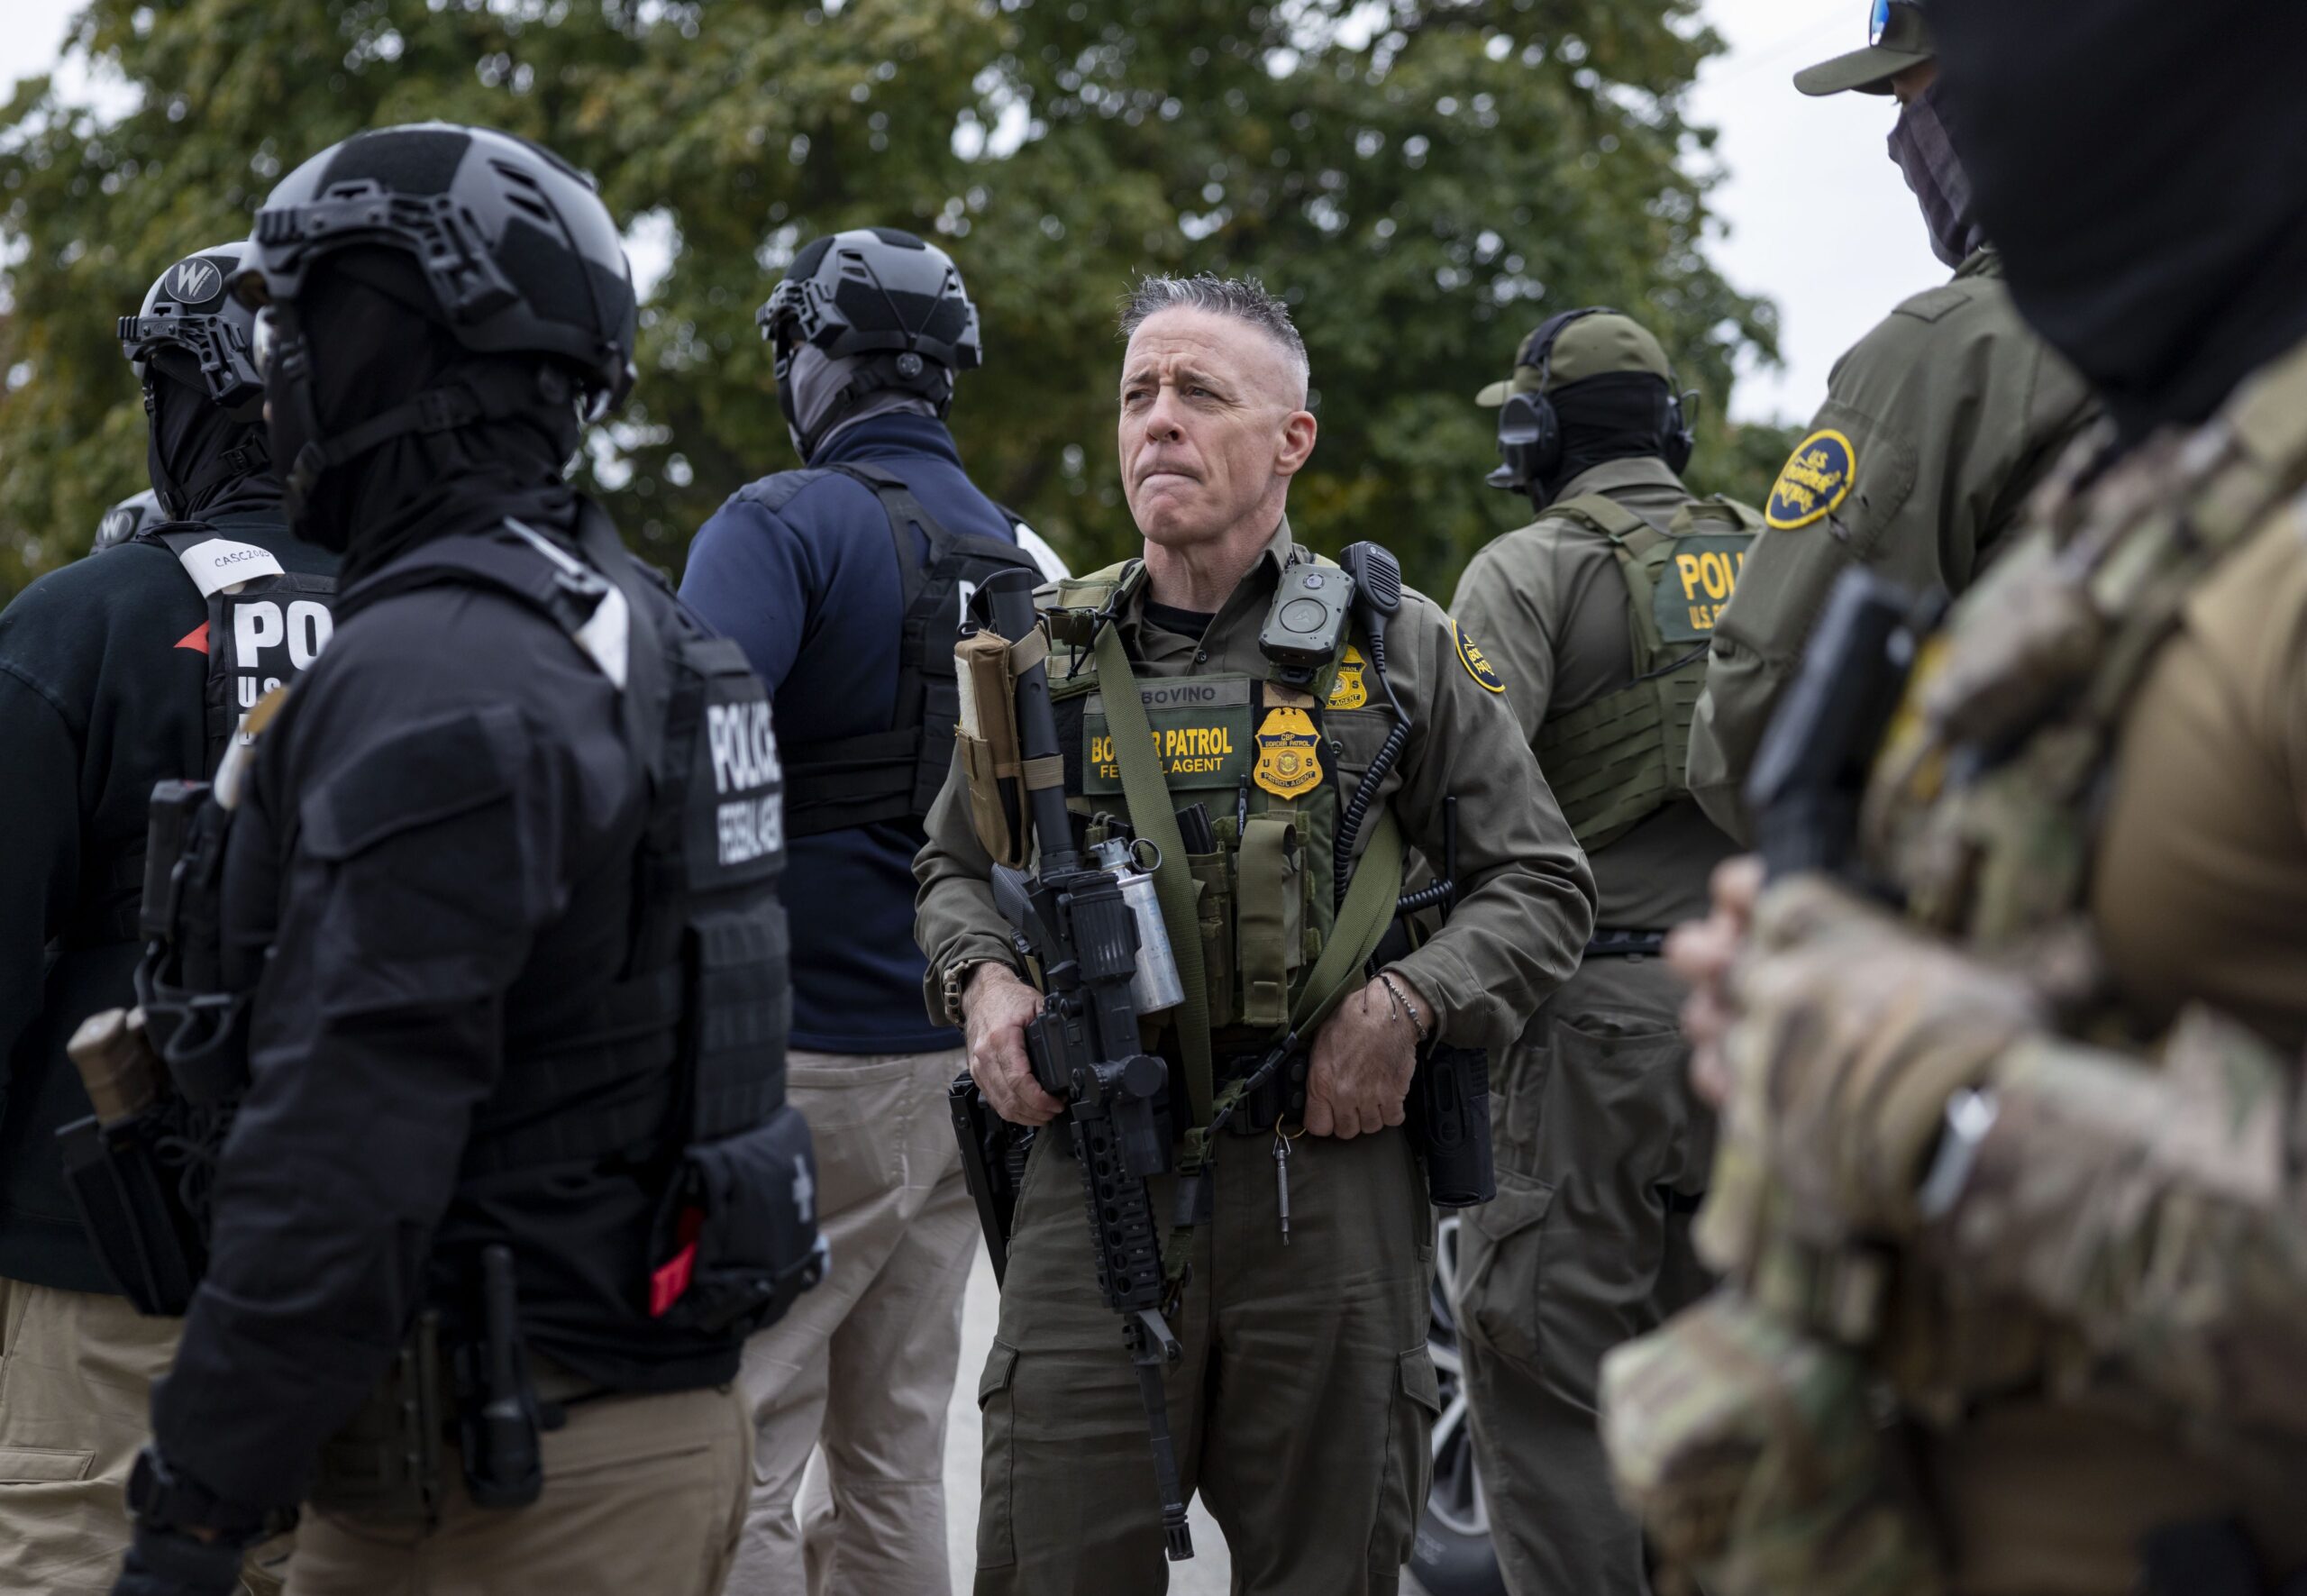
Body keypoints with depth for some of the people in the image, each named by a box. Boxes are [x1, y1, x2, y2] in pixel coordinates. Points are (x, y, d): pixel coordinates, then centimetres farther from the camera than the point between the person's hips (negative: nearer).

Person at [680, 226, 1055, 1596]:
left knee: (732, 1454, -4)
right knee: (899, 1456, 13)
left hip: (804, 1059, -7)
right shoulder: (1019, 558, 13)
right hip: (959, 1061, 8)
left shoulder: (784, 528, -9)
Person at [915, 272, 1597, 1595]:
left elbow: (1546, 885, 7)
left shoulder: (1398, 648, 5)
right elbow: (954, 869, 24)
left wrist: (1410, 1003, -9)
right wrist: (984, 979, 2)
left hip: (1331, 1188, -1)